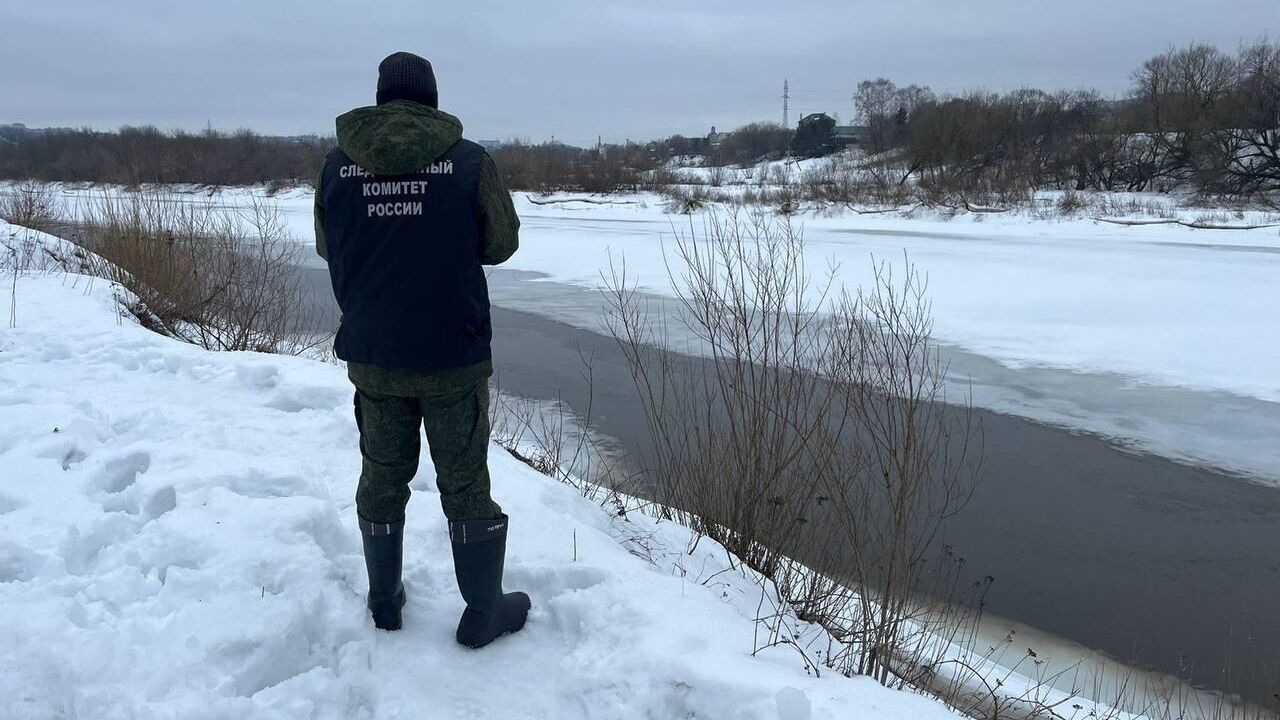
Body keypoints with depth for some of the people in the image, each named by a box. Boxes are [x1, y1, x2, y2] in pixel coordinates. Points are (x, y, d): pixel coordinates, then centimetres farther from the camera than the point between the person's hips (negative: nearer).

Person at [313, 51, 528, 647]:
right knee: (464, 484, 9)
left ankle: (384, 600, 31)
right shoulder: (469, 161, -10)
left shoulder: (339, 162, -2)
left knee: (382, 475, 17)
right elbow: (502, 243, 0)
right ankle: (483, 611, 20)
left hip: (371, 356, 3)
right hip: (453, 356, -3)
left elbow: (327, 247, 10)